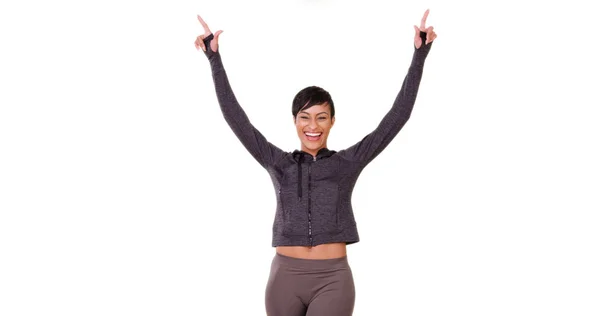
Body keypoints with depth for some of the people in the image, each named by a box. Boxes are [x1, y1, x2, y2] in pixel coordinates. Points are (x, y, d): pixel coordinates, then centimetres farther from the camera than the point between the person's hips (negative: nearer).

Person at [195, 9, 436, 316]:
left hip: (333, 279, -2)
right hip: (285, 276, 2)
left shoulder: (348, 163, 5)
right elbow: (236, 117, 4)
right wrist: (214, 58, 1)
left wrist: (420, 54, -2)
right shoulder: (278, 163, 7)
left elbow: (397, 116, 1)